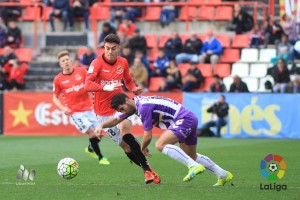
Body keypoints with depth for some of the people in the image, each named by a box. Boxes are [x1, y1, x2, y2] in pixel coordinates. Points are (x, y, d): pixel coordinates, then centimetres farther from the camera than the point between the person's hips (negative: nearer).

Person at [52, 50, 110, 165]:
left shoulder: (82, 71, 1)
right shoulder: (58, 79, -2)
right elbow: (55, 97, 7)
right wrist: (63, 108, -9)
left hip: (88, 108, 3)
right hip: (75, 112, -3)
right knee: (91, 132, -15)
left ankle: (90, 149, 36)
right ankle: (100, 157, 0)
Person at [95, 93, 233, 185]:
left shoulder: (144, 106, -19)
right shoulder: (134, 104, 10)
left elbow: (148, 136, -16)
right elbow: (117, 120, 23)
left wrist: (143, 149, 3)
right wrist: (101, 126, 7)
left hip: (184, 119, -11)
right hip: (190, 119, 11)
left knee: (160, 144, -25)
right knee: (191, 156, 22)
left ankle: (194, 166, -30)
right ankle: (223, 175, 29)